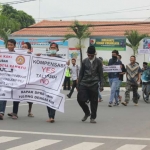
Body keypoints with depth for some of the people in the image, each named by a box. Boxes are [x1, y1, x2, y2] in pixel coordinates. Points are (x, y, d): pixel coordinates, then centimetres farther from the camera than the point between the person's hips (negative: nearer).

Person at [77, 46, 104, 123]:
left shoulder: (98, 61, 2)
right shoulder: (84, 61, 6)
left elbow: (101, 74, 4)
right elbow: (81, 73, 11)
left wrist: (101, 85, -1)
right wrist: (78, 84, 9)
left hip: (94, 84, -2)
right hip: (84, 83, 2)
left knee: (94, 101, 1)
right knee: (80, 99, -5)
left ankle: (93, 117, 14)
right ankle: (87, 113, 19)